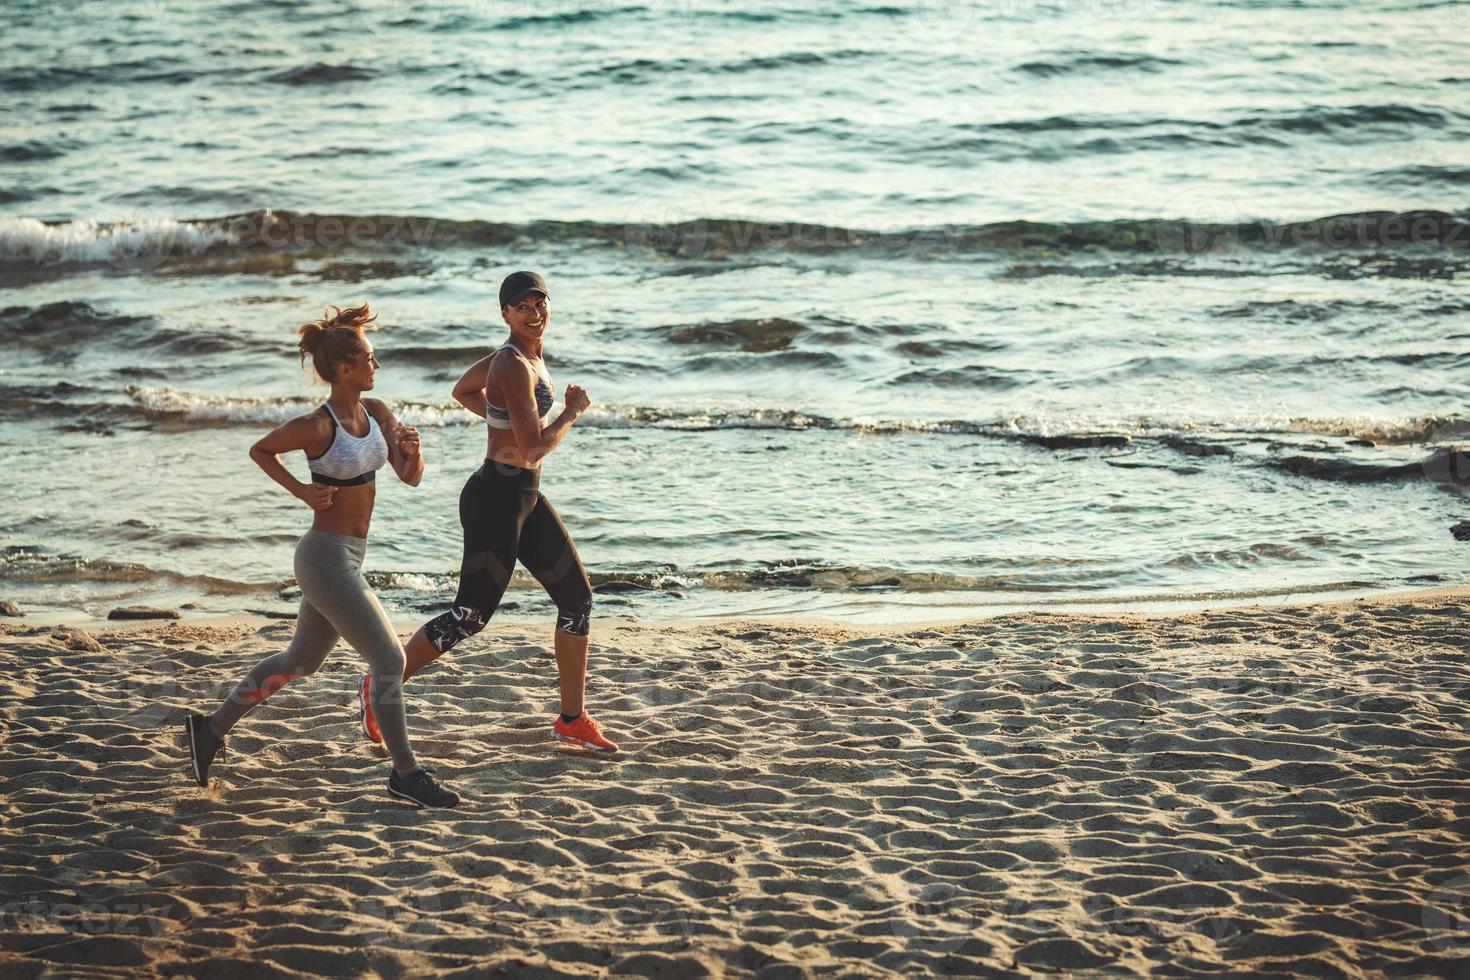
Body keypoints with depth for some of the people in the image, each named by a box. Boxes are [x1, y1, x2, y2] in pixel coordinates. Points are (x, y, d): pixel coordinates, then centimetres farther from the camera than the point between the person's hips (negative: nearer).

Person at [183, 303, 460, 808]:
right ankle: (405, 772, 1)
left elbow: (411, 478, 5)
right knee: (389, 659, -8)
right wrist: (301, 491, -10)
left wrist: (412, 450, -15)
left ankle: (212, 728, 34)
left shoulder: (376, 412, 3)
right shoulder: (317, 427, -17)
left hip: (347, 558, 9)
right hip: (326, 558, -9)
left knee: (301, 662, 21)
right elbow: (260, 450, -1)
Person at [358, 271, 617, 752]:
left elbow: (463, 391, 26)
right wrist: (572, 412, -10)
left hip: (525, 496, 10)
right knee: (472, 613, -3)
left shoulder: (521, 354, 10)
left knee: (578, 597, 11)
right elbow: (534, 448, -25)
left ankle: (573, 719, 20)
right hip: (497, 497, -10)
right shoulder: (514, 366, -21)